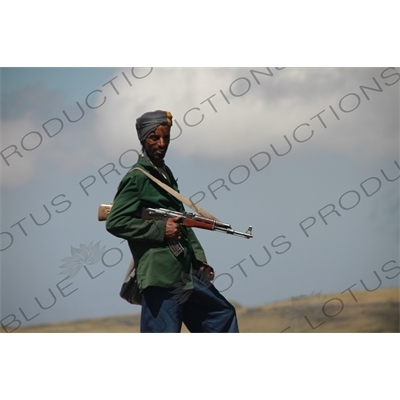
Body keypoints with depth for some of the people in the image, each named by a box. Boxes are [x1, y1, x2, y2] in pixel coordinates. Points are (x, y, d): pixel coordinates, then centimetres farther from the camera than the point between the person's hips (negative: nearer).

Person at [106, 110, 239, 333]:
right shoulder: (137, 178, -8)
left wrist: (199, 259, 13)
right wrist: (160, 229, -17)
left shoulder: (166, 174, 19)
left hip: (187, 275, 9)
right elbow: (115, 222, -15)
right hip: (160, 277, -9)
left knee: (222, 314, 17)